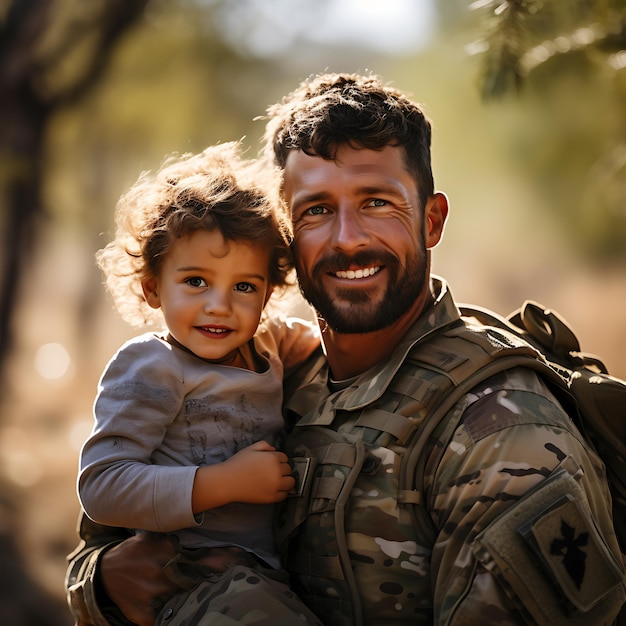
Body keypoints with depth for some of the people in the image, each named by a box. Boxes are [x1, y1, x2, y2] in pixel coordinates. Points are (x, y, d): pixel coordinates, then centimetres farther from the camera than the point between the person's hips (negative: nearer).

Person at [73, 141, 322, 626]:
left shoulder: (268, 345, 14)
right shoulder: (150, 369, -6)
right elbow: (100, 487, -15)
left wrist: (311, 339, 13)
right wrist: (226, 482, -19)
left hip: (273, 575, 7)